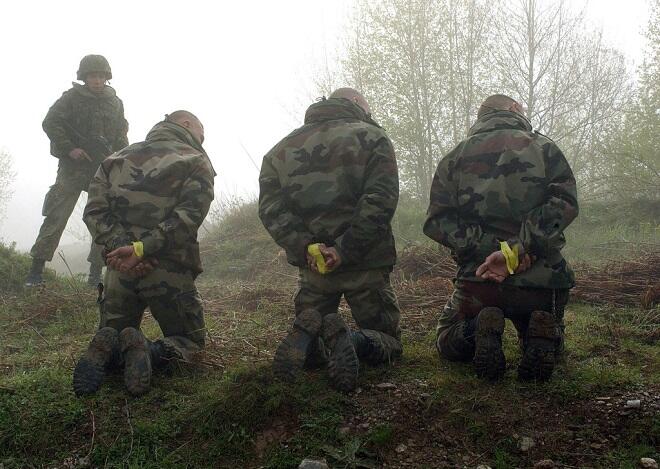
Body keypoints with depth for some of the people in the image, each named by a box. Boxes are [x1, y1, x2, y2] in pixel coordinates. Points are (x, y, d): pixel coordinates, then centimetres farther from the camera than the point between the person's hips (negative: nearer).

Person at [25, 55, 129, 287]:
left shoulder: (115, 102, 11)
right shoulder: (72, 97, 0)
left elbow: (121, 135, 15)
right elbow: (50, 123, -4)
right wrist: (69, 148, -13)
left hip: (105, 169, 4)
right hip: (74, 165, -4)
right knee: (57, 216, -7)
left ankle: (96, 273, 8)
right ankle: (36, 269, -1)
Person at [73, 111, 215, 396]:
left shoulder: (117, 159, 14)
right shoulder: (196, 162, 0)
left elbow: (94, 210, 0)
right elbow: (189, 215, -17)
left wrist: (118, 246, -10)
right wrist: (142, 249, -18)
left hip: (120, 268, 4)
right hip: (170, 271, -3)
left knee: (113, 331, 26)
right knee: (189, 341, 15)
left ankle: (106, 351, -11)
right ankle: (150, 354, -18)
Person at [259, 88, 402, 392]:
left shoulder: (281, 148, 12)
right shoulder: (372, 137, 1)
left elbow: (270, 207, -3)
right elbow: (380, 201, -16)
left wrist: (305, 247, -12)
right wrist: (344, 250, -18)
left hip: (310, 262, 3)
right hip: (364, 262, -3)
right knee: (387, 341, 13)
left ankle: (306, 338, -16)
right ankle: (352, 341, -22)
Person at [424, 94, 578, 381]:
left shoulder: (455, 157, 9)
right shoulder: (544, 147, 5)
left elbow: (437, 220, -3)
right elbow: (564, 203, -14)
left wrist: (493, 247, -10)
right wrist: (513, 251, -20)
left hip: (477, 275, 0)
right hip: (541, 279, 0)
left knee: (448, 342, 25)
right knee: (550, 344, 29)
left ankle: (477, 331, -11)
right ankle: (542, 334, -9)